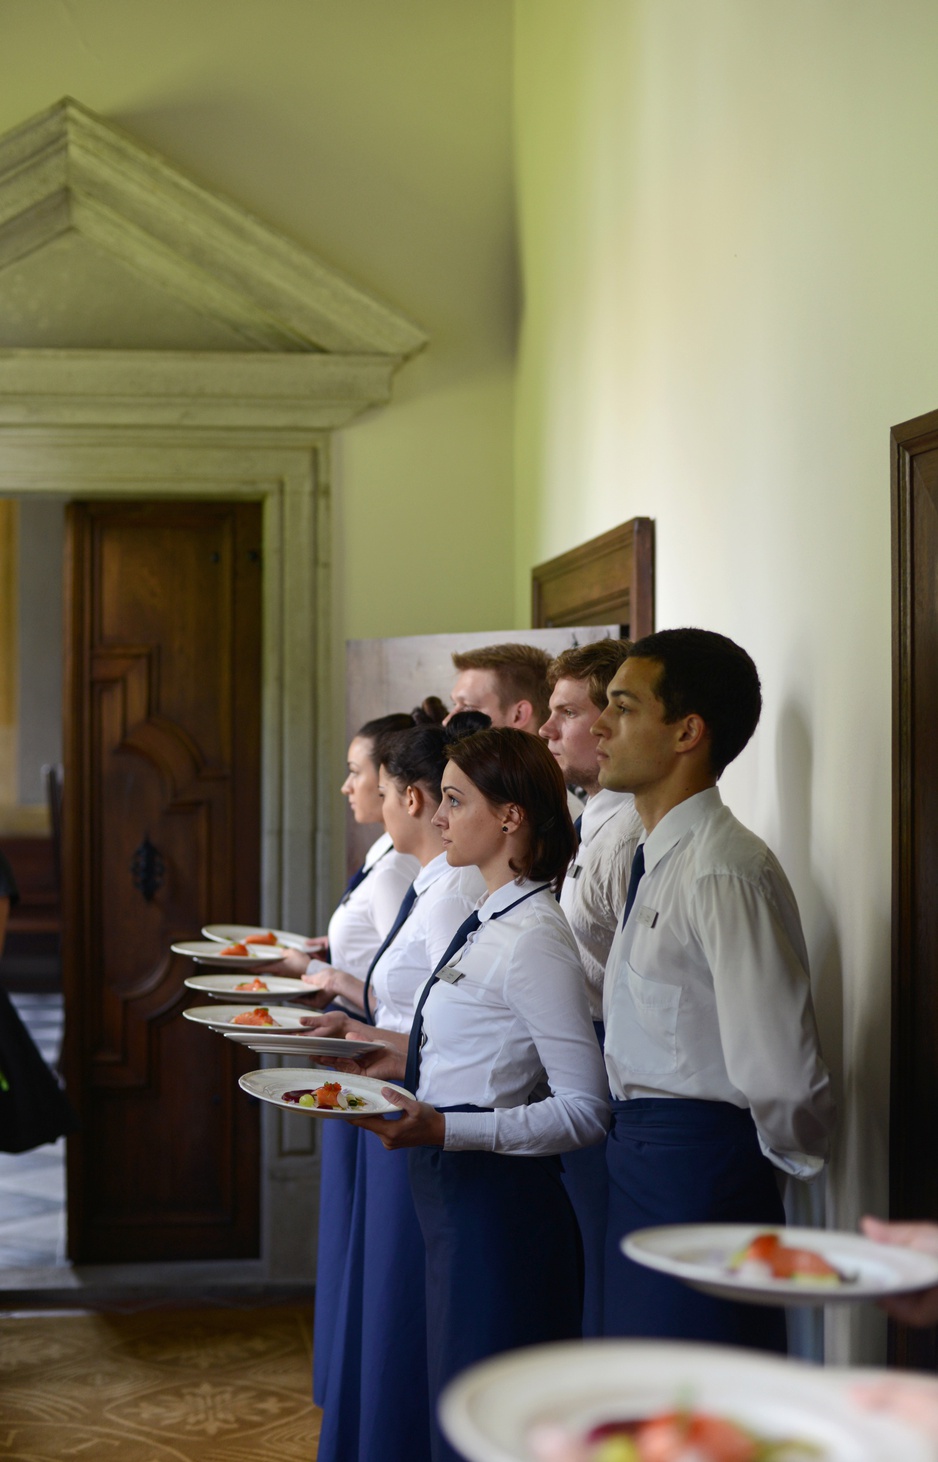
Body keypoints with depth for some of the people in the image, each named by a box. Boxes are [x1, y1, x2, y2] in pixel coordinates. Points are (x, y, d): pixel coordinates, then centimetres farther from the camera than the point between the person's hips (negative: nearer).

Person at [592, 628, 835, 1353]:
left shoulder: (724, 872, -21)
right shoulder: (658, 861, 11)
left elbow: (782, 1074, -24)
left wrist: (790, 1156, -8)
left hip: (697, 1179, -9)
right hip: (643, 1160, 10)